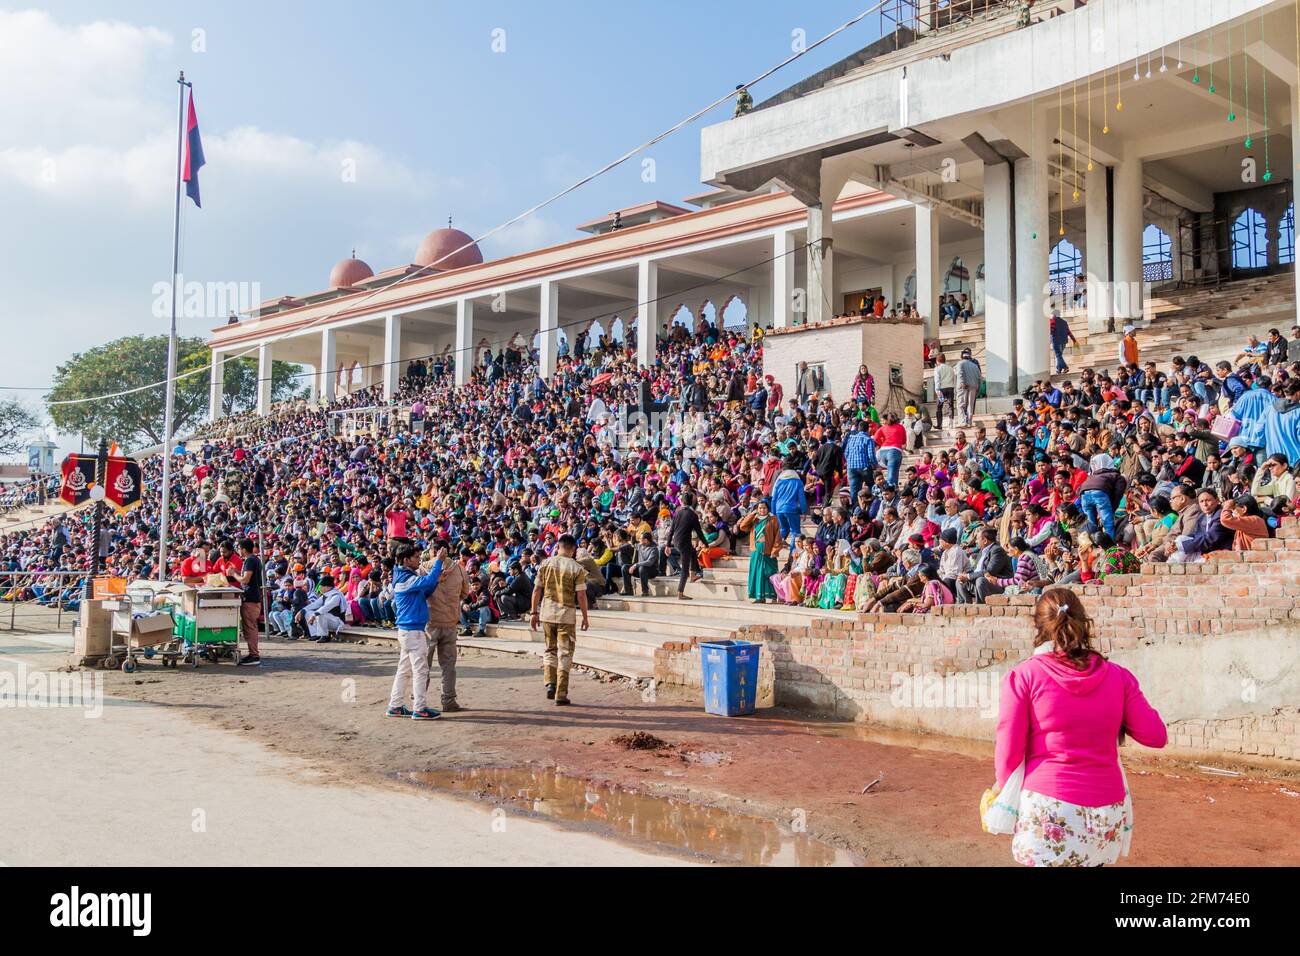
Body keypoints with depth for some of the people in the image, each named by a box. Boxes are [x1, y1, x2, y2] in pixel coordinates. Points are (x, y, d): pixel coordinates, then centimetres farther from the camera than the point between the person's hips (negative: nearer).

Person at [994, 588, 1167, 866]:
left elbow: (1008, 752, -6)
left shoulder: (1024, 676, -6)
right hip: (1106, 816, 3)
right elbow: (1156, 736, 5)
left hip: (1048, 813, -3)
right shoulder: (1117, 676, 2)